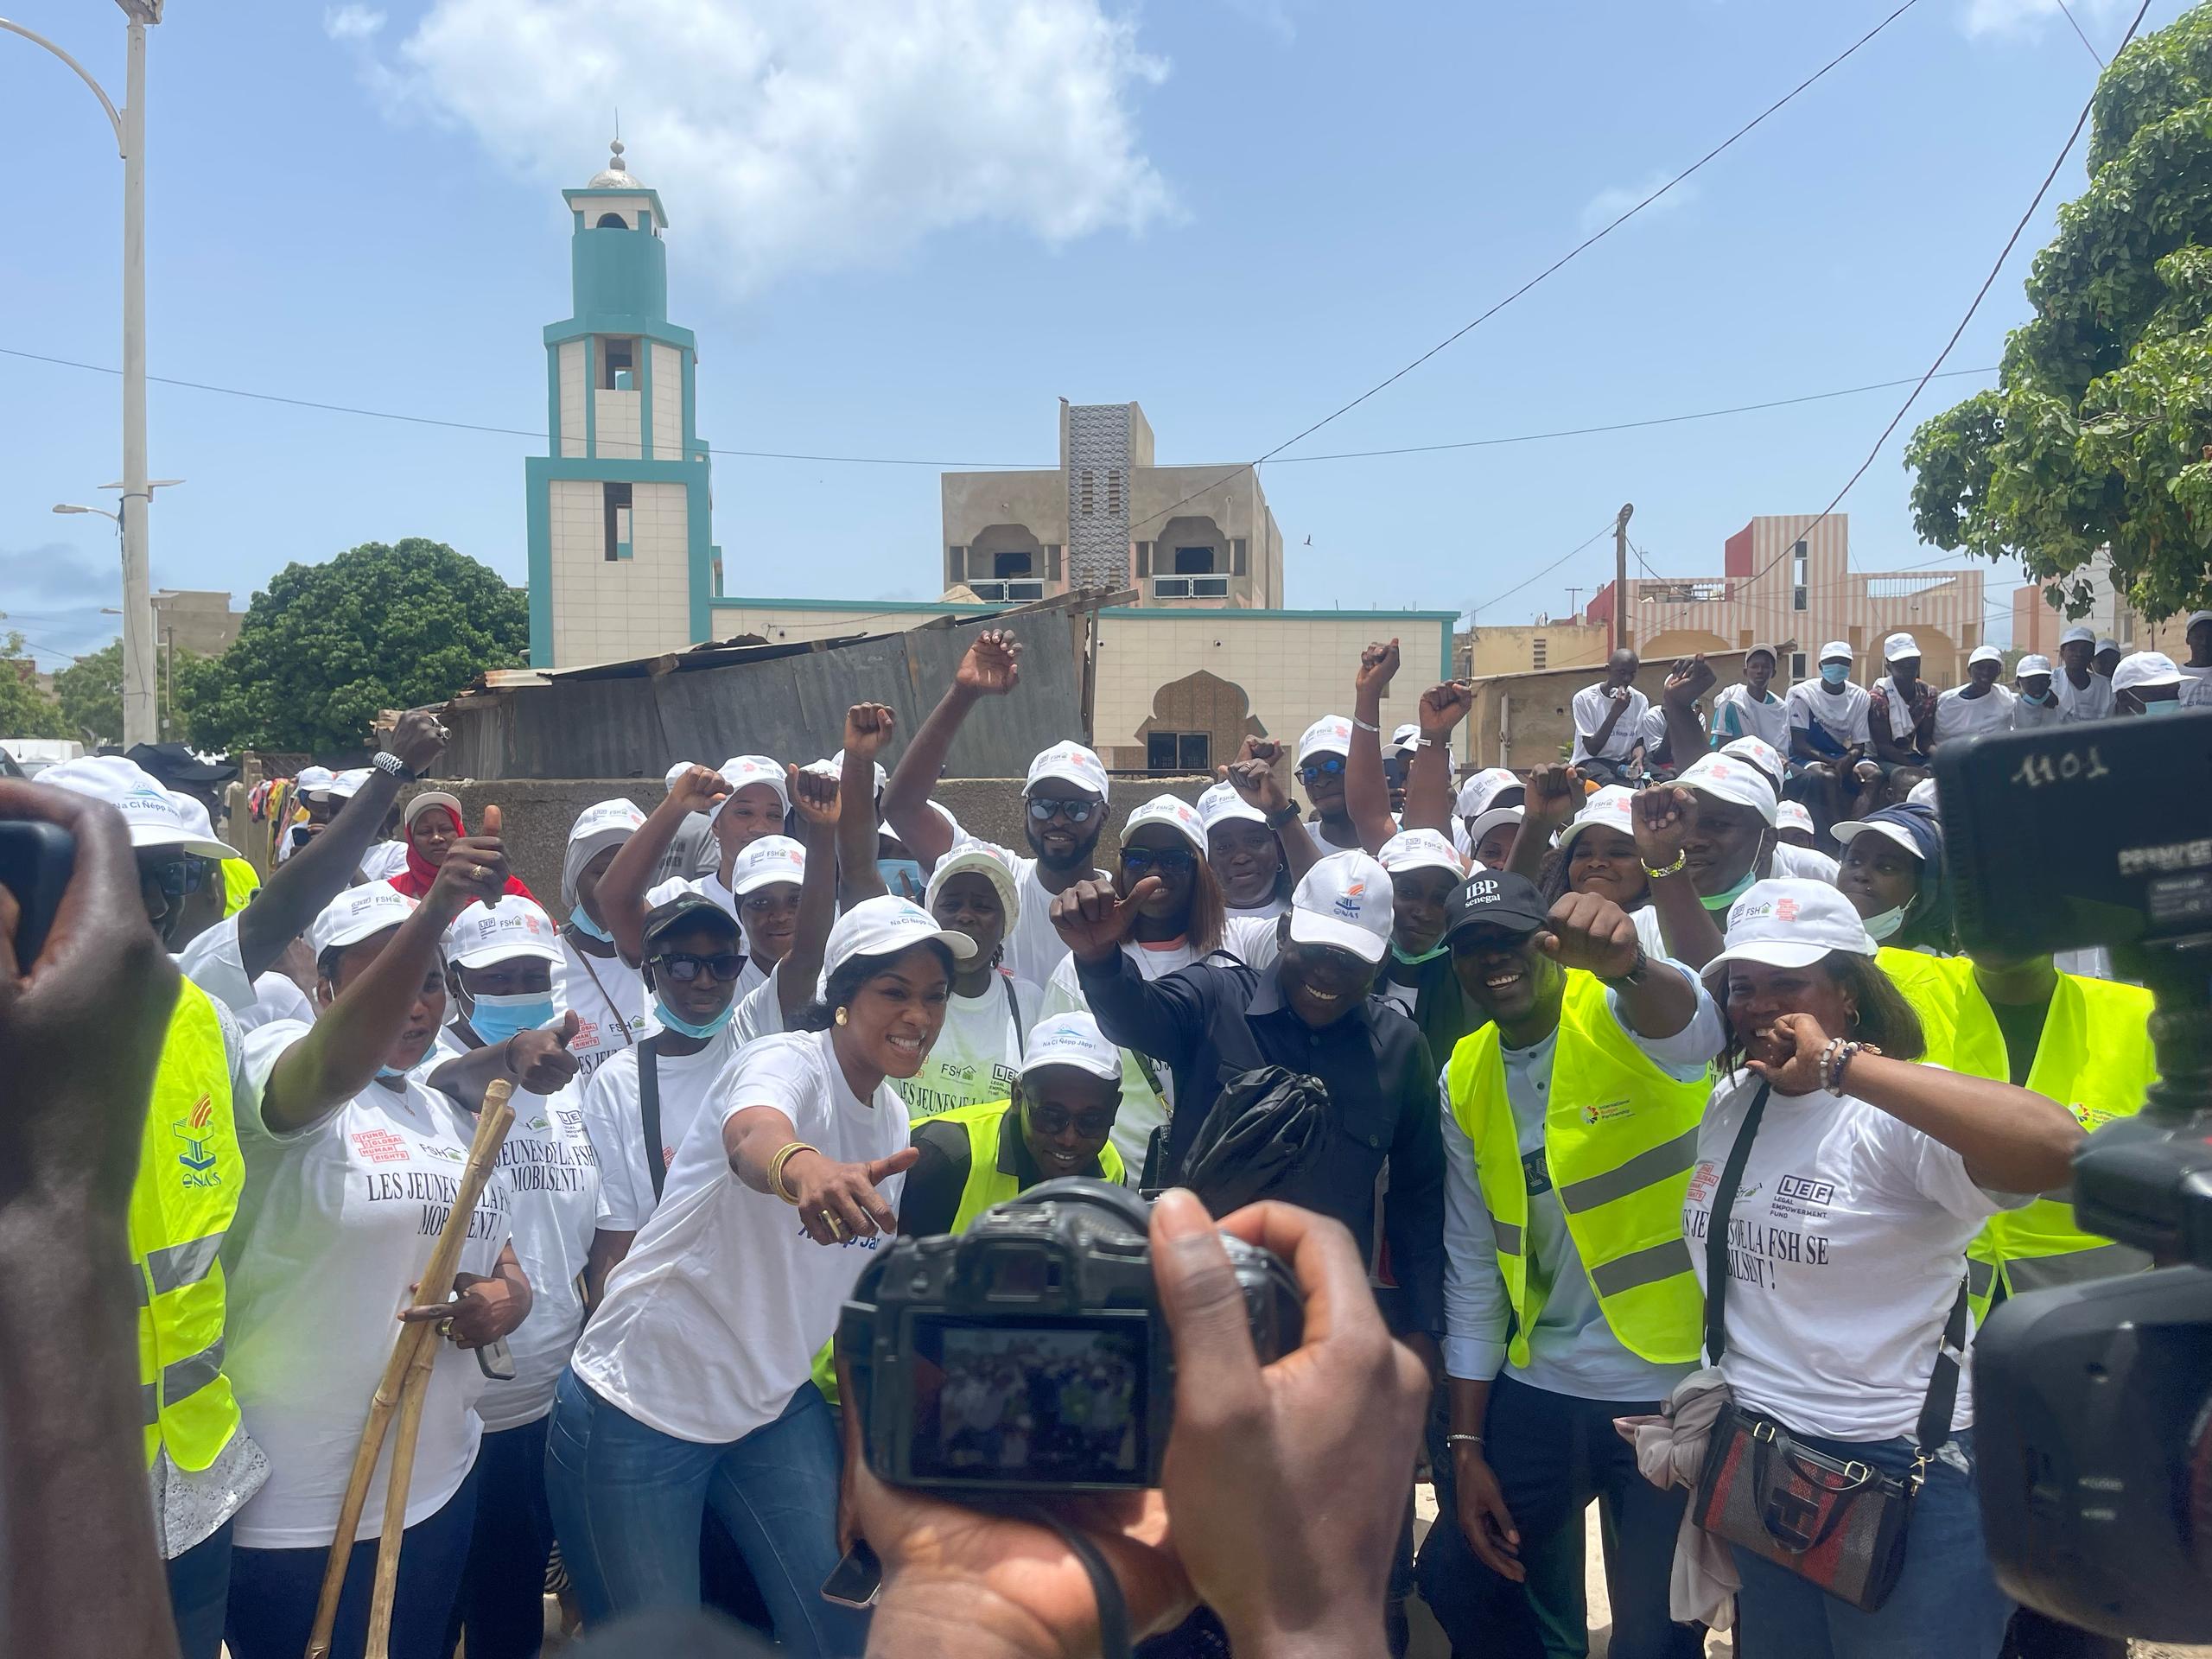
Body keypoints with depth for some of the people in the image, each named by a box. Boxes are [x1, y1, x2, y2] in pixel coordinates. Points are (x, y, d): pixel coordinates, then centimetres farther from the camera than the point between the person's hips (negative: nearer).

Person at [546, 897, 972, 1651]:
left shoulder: (891, 1114, 3)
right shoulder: (788, 1064, -20)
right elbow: (752, 1137, -45)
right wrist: (803, 1168, -68)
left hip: (775, 1407, 7)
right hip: (642, 1408, -6)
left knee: (844, 1626, 2)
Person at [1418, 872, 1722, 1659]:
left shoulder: (1627, 1016, -12)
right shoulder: (1464, 1080, 3)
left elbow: (1688, 1019, -39)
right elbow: (1472, 1267, 7)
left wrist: (1626, 964, -62)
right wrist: (1467, 1442, 6)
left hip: (1676, 1388, -5)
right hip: (1542, 1388, 6)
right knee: (1454, 1577, 14)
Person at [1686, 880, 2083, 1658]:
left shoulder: (1896, 1113, -19)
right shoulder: (1728, 1103, 4)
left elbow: (2056, 1147, -40)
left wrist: (1839, 1065, -36)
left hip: (1908, 1476, -7)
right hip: (1756, 1464, 7)